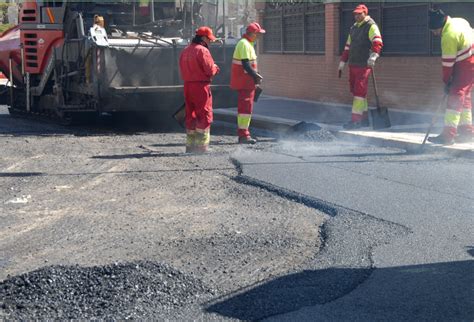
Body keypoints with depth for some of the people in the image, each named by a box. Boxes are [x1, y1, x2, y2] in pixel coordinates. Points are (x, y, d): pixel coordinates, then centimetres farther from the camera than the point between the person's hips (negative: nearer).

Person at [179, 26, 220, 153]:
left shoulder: (185, 51, 14)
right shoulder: (202, 50, -12)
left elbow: (183, 71, 15)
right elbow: (210, 70, -17)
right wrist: (215, 68, 6)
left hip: (187, 86, 8)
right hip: (201, 86, -8)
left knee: (190, 115, 13)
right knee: (204, 116, -2)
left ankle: (190, 145, 16)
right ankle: (202, 146, -5)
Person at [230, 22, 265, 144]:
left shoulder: (247, 43, 17)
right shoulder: (244, 44, -16)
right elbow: (245, 64, -22)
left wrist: (256, 74, 13)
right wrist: (256, 76, -17)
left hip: (244, 81, 11)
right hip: (245, 81, -11)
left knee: (244, 107, 13)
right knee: (246, 107, -9)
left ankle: (242, 134, 19)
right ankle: (244, 135, -9)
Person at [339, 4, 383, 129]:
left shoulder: (371, 26, -7)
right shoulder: (354, 28, 19)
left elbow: (378, 43, -22)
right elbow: (348, 47, 25)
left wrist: (373, 55, -38)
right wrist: (342, 63, 23)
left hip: (364, 66, -8)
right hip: (353, 65, 8)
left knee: (359, 92, -11)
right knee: (355, 91, 10)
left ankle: (355, 120, -11)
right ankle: (364, 118, 19)